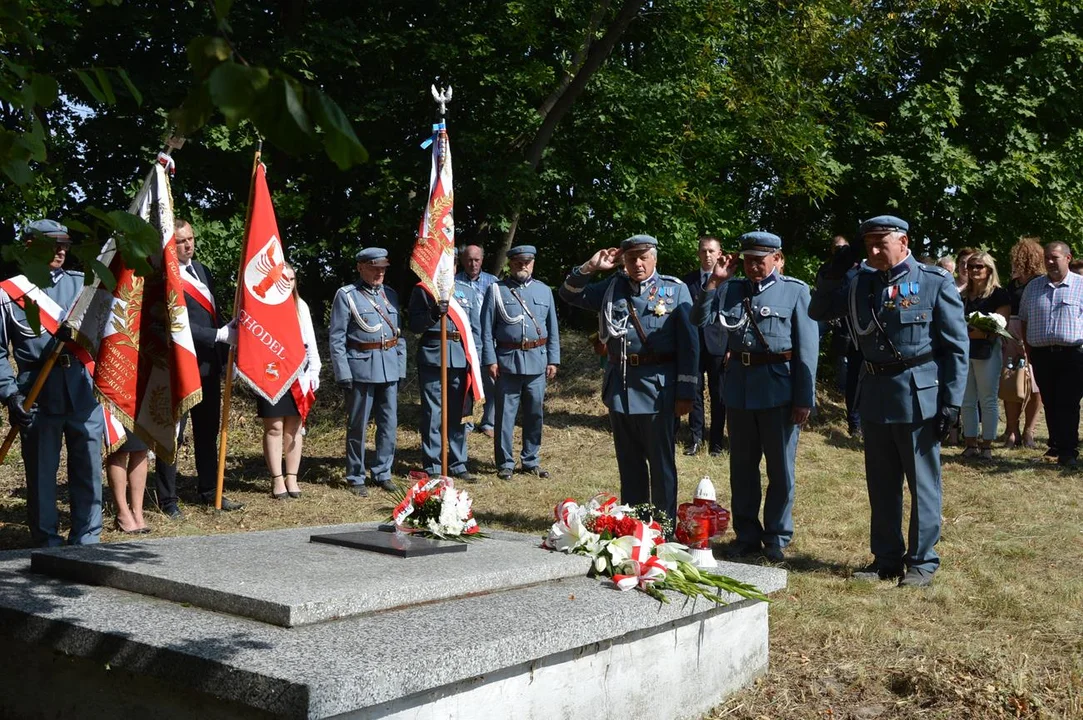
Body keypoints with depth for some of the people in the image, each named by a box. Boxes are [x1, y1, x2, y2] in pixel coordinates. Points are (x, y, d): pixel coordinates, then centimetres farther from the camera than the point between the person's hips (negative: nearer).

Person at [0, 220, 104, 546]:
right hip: (37, 394, -2)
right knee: (41, 470, 5)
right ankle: (47, 542, 16)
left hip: (83, 388, 2)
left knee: (87, 465, 5)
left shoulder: (83, 284, 11)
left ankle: (87, 540, 15)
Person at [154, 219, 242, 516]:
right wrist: (221, 335, -20)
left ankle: (209, 491, 25)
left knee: (208, 431, 14)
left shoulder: (201, 270, 13)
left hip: (208, 365, 8)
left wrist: (222, 356, 10)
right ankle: (167, 499, 10)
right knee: (172, 433, 1)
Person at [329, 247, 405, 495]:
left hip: (389, 369, 5)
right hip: (361, 368, -5)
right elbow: (337, 338, -7)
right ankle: (356, 478, 15)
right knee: (358, 426, 3)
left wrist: (401, 367, 9)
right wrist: (343, 374, -12)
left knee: (389, 424, 8)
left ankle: (382, 473, 21)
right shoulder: (346, 295, -4)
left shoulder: (390, 295, 13)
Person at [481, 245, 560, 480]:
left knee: (535, 414, 10)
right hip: (508, 361, -3)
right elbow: (487, 329, -2)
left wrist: (553, 360, 6)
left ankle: (530, 460, 22)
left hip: (537, 361, 3)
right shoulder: (496, 290, 1)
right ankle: (505, 463, 12)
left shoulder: (544, 291, 10)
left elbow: (553, 329, 12)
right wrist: (490, 360, -8)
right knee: (505, 414, 2)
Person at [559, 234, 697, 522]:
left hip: (658, 389, -4)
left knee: (661, 464, 5)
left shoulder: (676, 290, 0)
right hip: (620, 386, 4)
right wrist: (590, 267, -2)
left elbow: (689, 344, -4)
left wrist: (686, 393, -8)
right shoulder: (612, 288, 10)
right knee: (629, 463, 14)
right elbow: (569, 294, 14)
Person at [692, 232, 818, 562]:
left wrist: (804, 399, -11)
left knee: (781, 469, 7)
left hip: (779, 389, -4)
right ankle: (747, 536, 25)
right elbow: (701, 319, 4)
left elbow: (807, 347, -6)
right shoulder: (731, 289, 8)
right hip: (739, 387, 4)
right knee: (742, 467, 12)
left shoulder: (795, 291, -3)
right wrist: (714, 281, -3)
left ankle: (777, 539, 20)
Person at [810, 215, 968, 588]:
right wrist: (834, 274, -4)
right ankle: (886, 558, 25)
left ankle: (922, 561, 18)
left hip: (918, 397, -5)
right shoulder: (860, 282, 7)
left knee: (922, 484, 5)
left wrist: (951, 401, -10)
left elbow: (956, 347, -5)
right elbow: (818, 311, 12)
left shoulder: (935, 282, -6)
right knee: (881, 484, 13)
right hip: (875, 394, 5)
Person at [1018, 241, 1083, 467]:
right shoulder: (1033, 287, 12)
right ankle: (1056, 444, 22)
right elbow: (1024, 320, 17)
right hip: (1041, 354, 4)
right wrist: (1029, 350, 11)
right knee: (1050, 404, 11)